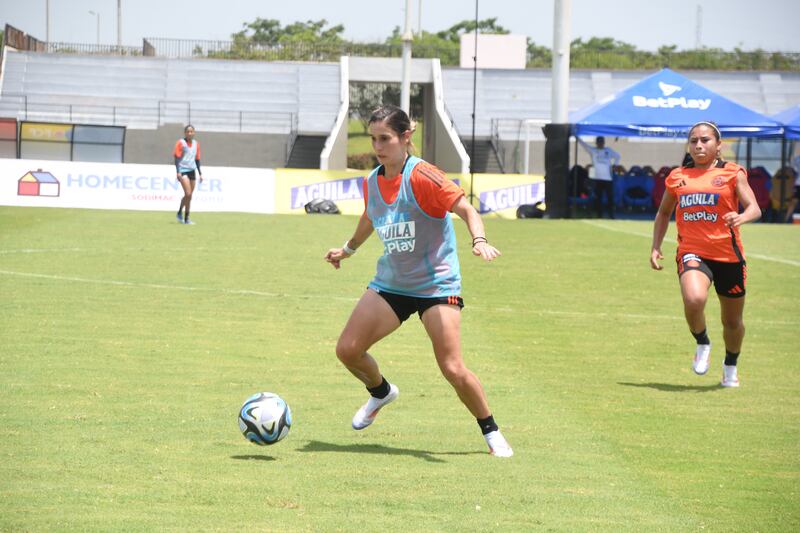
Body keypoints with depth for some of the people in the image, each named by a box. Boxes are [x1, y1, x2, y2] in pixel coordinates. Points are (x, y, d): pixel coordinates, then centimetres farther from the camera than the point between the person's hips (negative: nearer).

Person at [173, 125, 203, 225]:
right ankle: (180, 212, -2)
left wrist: (200, 173, 17)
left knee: (189, 196, 7)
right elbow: (177, 157, -7)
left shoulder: (196, 144, 13)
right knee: (188, 194, -17)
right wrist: (178, 172, -15)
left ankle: (186, 218, 16)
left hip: (192, 171, 6)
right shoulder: (181, 143, -3)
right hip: (183, 170, -6)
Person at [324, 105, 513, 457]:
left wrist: (479, 241, -40)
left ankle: (491, 432, 7)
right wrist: (348, 248, 41)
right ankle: (381, 392, 30)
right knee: (348, 349, -3)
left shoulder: (421, 176, -17)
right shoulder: (372, 183, 4)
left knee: (452, 368, -15)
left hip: (436, 284, -6)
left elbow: (466, 209, -22)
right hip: (390, 283, 6)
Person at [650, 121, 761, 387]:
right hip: (692, 253, 0)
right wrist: (656, 247, 12)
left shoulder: (732, 173, 1)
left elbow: (754, 208, -9)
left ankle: (731, 365, 41)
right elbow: (664, 213, 23)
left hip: (728, 255, 0)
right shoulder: (677, 177, 9)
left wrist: (742, 217, -32)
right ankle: (702, 343, 1)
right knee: (694, 299, -30)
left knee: (732, 321, 12)